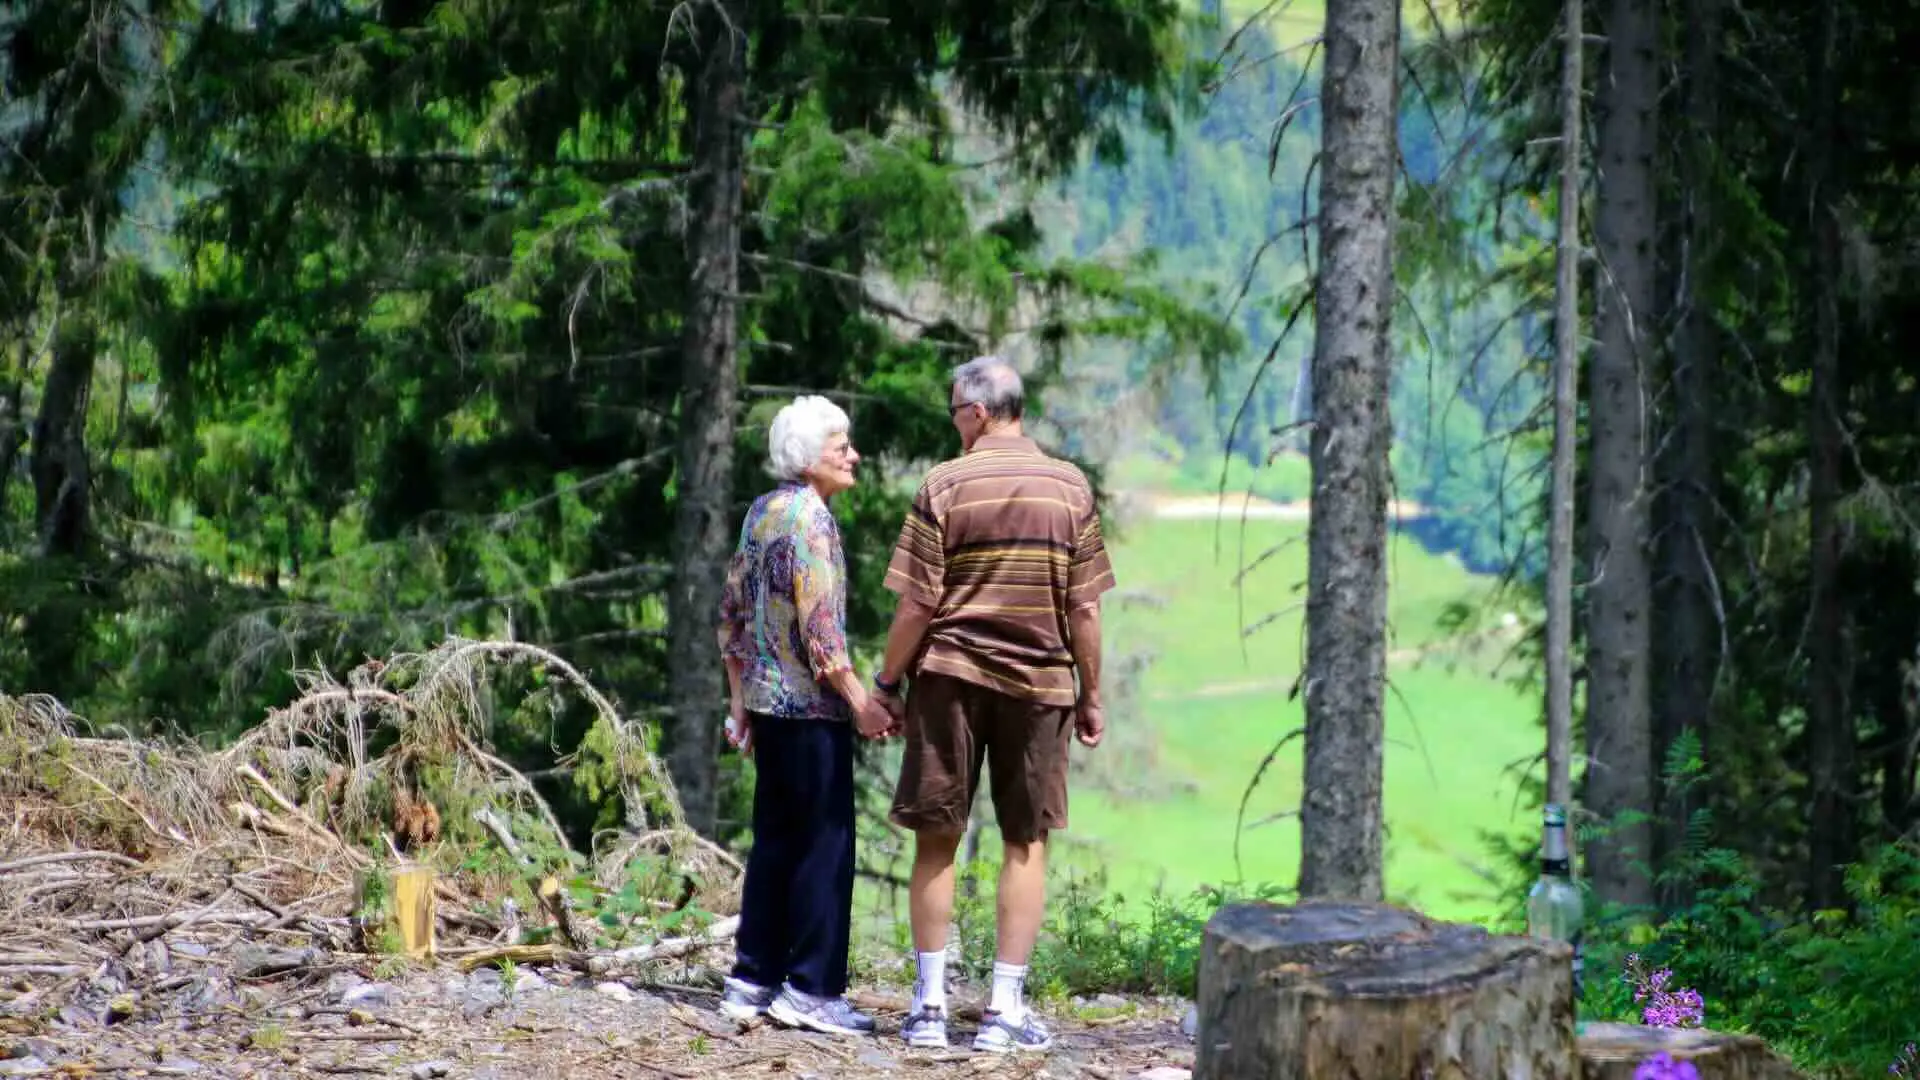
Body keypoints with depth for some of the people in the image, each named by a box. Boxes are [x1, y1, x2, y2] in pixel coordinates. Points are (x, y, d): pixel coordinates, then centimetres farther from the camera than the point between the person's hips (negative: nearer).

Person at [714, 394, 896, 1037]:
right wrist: (862, 703, -16)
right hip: (811, 704, -9)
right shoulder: (810, 519, -14)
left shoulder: (761, 512, 12)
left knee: (774, 839, 13)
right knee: (825, 842, -4)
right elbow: (818, 627, -19)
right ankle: (811, 987, -4)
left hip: (767, 698, 9)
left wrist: (739, 701, 21)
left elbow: (733, 612, 16)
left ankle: (754, 979, 15)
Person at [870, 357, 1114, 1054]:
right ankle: (1005, 1008, 4)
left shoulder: (945, 486, -5)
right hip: (1039, 681, 1)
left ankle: (930, 1003, 9)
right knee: (1025, 843, 7)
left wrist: (886, 684, 4)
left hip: (950, 678, -1)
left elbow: (917, 605, -7)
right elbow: (1084, 609, 0)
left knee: (936, 839, 8)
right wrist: (1090, 695, 10)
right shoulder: (1070, 488, 1)